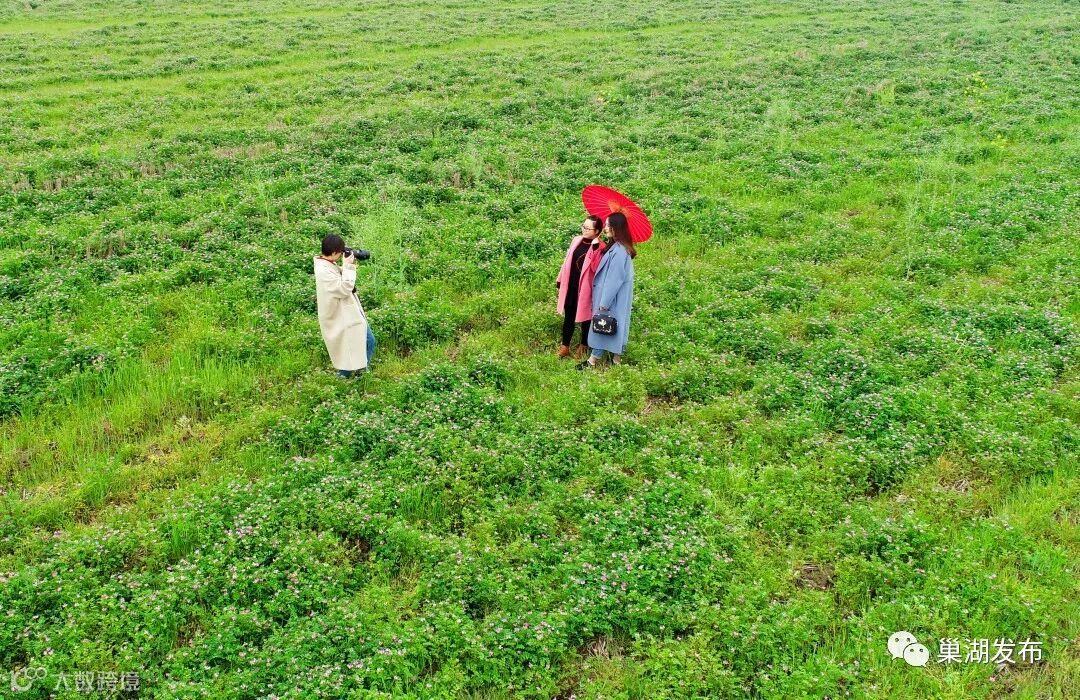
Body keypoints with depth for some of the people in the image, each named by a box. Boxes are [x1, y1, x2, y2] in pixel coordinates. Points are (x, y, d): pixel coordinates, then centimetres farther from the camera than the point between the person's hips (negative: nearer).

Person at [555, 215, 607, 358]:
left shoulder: (600, 247, -14)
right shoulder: (576, 240, 4)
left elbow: (596, 268, -27)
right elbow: (567, 261, 11)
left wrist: (595, 248, -31)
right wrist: (560, 280, 13)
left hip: (585, 288, -5)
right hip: (571, 286, 5)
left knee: (585, 317, 10)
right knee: (569, 316, 13)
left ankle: (584, 347, 27)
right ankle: (565, 346, 23)